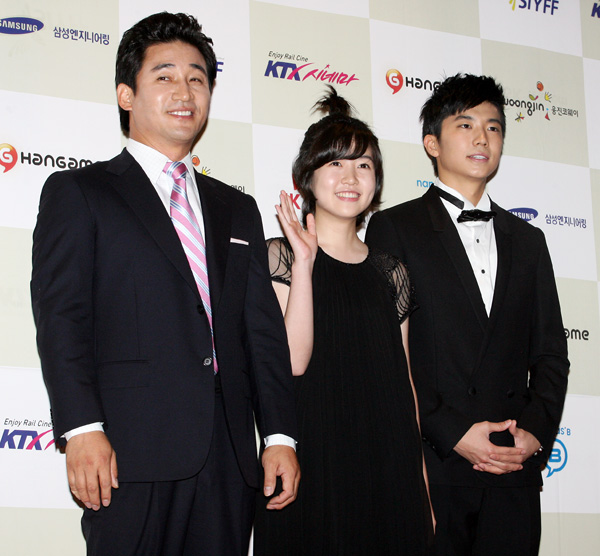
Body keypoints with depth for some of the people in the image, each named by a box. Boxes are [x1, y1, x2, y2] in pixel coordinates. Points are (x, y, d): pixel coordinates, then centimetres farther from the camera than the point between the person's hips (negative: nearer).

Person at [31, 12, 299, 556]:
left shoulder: (237, 209, 21)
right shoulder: (76, 193, 6)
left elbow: (264, 329, 16)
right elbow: (61, 317, -4)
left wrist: (280, 435, 6)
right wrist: (82, 429, -16)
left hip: (228, 458, 4)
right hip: (132, 453, -4)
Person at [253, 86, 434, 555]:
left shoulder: (390, 272, 12)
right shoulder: (281, 256, 1)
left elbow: (404, 379, 12)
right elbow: (293, 359, -13)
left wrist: (421, 483, 9)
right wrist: (304, 260, -15)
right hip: (310, 468, -4)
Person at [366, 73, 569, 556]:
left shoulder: (527, 241, 18)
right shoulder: (394, 228, 4)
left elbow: (550, 354, 14)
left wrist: (536, 431, -3)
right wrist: (450, 432, -12)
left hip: (515, 468, 4)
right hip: (429, 466, -3)